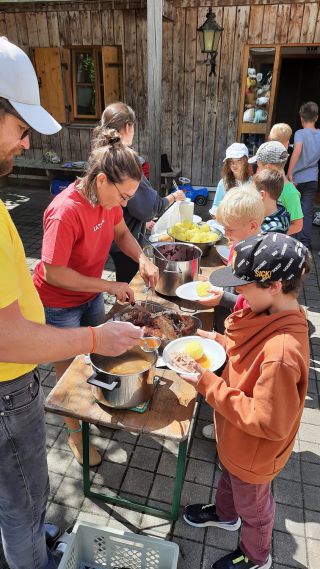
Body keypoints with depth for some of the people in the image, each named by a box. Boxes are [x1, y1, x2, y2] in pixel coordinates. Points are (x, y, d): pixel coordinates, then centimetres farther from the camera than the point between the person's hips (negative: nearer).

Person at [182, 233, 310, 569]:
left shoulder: (281, 353, -42)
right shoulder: (270, 317, -14)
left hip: (254, 452, -7)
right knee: (228, 476, 35)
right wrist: (217, 340, -11)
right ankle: (225, 514, 67)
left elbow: (267, 422, -33)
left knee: (252, 506, 24)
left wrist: (210, 386, -32)